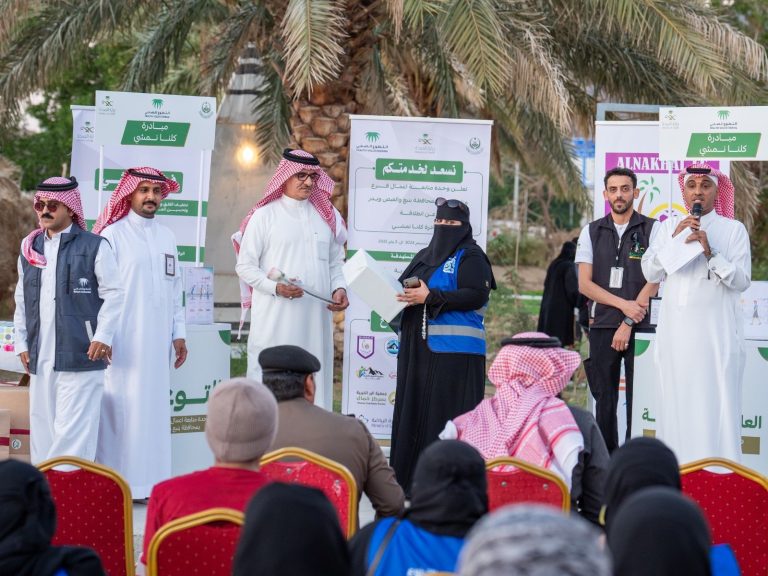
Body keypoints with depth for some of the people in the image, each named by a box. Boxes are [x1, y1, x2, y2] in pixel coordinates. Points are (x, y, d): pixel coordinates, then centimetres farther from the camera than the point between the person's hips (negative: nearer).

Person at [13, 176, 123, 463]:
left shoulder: (94, 247, -2)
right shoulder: (29, 249, 15)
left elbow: (113, 294, -2)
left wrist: (102, 336, -10)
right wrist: (22, 342, 13)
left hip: (80, 357, -6)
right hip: (40, 360, 6)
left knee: (72, 432, -10)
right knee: (42, 432, 8)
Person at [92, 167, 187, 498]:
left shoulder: (167, 238, 14)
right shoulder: (113, 235, -4)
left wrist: (178, 333, 13)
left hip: (157, 339, 5)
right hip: (123, 340, -5)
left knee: (155, 406, 5)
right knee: (122, 406, -7)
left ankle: (151, 481, 9)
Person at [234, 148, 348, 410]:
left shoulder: (327, 216, 15)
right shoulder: (264, 215, 0)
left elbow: (335, 261, 21)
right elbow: (245, 266, -1)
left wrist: (339, 287, 1)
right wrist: (275, 287, -15)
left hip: (316, 317, 4)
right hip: (275, 317, -4)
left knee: (314, 380, 3)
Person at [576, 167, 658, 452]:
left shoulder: (651, 230, 2)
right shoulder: (592, 232, 9)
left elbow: (653, 281, -5)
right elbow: (584, 284, 2)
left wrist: (629, 323, -11)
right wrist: (624, 304, -10)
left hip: (639, 328, -2)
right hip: (602, 327, 2)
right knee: (604, 398, 4)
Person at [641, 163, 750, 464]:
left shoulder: (733, 229, 6)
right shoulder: (669, 227, 14)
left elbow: (742, 280, -4)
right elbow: (651, 272, 5)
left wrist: (710, 252, -15)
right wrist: (675, 240, -7)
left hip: (716, 334, -3)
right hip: (675, 333, 3)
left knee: (716, 407, -7)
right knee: (676, 405, 2)